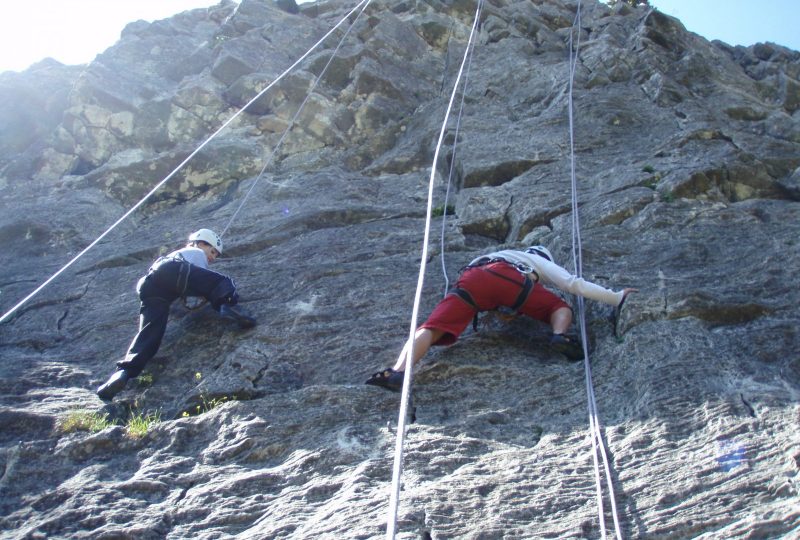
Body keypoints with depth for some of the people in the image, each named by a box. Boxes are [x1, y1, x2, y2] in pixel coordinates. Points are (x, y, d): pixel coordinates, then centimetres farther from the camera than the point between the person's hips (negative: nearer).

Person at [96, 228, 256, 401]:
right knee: (223, 283, 1)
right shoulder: (197, 253, 31)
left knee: (150, 331, -10)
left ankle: (125, 371, -33)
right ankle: (226, 306, -33)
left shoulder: (175, 254, 49)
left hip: (150, 284, 5)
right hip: (173, 271, -5)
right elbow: (204, 281, 22)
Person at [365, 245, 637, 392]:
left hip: (471, 276, 2)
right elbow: (576, 284, 32)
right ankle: (560, 335, -13)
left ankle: (398, 372, -39)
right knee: (561, 308, 20)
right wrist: (617, 297, 41)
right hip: (510, 277, -2)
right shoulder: (543, 262, 39)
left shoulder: (509, 253, 50)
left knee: (432, 327, -13)